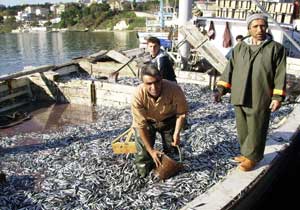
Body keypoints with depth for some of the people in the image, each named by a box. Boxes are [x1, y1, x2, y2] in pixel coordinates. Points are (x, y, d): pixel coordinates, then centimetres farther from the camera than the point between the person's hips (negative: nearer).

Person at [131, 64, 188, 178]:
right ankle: (143, 170, 25)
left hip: (168, 120, 1)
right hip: (146, 122, -1)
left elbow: (181, 113, -15)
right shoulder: (138, 95, -36)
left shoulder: (174, 89, -35)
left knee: (171, 150, 8)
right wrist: (151, 150, -24)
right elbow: (141, 125, -27)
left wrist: (176, 133, -21)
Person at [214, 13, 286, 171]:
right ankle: (247, 152, 31)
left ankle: (252, 157, 20)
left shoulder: (276, 48, -1)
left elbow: (280, 75, -3)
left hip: (260, 99, -4)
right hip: (240, 97, 4)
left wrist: (277, 97, -9)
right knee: (242, 129, 13)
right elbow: (230, 69, 9)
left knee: (256, 129, 4)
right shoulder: (240, 47, 8)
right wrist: (221, 88, 2)